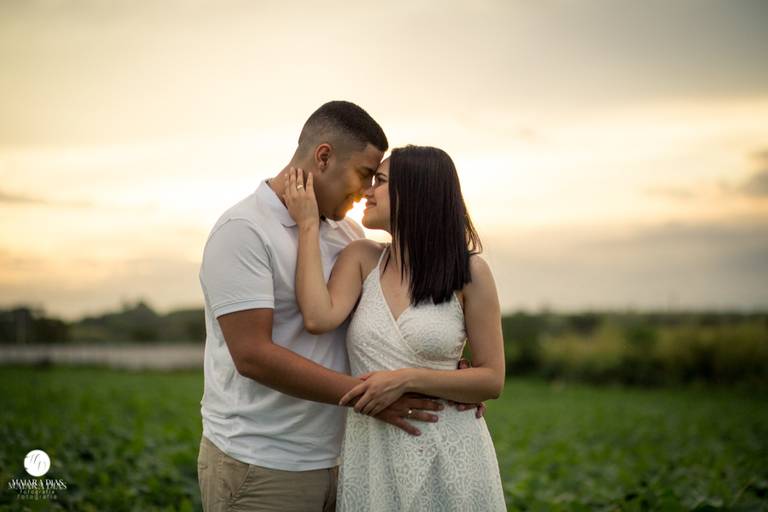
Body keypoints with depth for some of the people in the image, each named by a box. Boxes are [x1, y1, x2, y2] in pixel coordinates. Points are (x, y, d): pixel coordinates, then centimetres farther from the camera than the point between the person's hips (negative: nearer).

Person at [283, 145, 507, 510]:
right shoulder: (362, 258, 2)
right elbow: (318, 319, -16)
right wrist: (308, 226, -10)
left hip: (448, 454, -2)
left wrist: (406, 379, -17)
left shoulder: (469, 272, -5)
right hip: (370, 453, 2)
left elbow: (492, 380, -5)